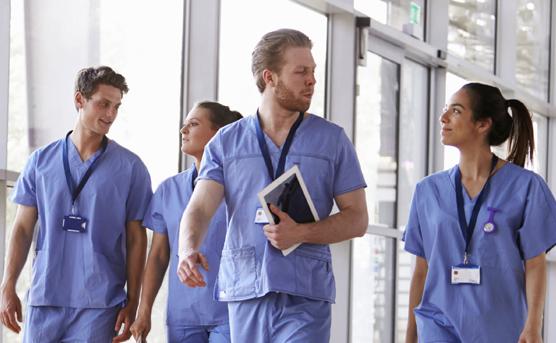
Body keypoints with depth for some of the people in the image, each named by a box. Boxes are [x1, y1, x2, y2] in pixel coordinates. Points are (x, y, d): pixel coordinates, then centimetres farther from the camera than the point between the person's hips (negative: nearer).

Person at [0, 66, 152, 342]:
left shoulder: (130, 167, 3)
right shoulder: (41, 161, 9)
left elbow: (136, 239, 4)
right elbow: (23, 229, 11)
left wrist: (132, 303, -1)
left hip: (98, 305, -2)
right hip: (44, 299, 2)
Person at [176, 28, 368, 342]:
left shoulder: (332, 140, 6)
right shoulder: (226, 142, 8)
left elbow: (357, 219, 4)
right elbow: (200, 208, -2)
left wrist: (301, 232, -13)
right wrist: (188, 250, -25)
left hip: (304, 297, -2)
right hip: (244, 293, 2)